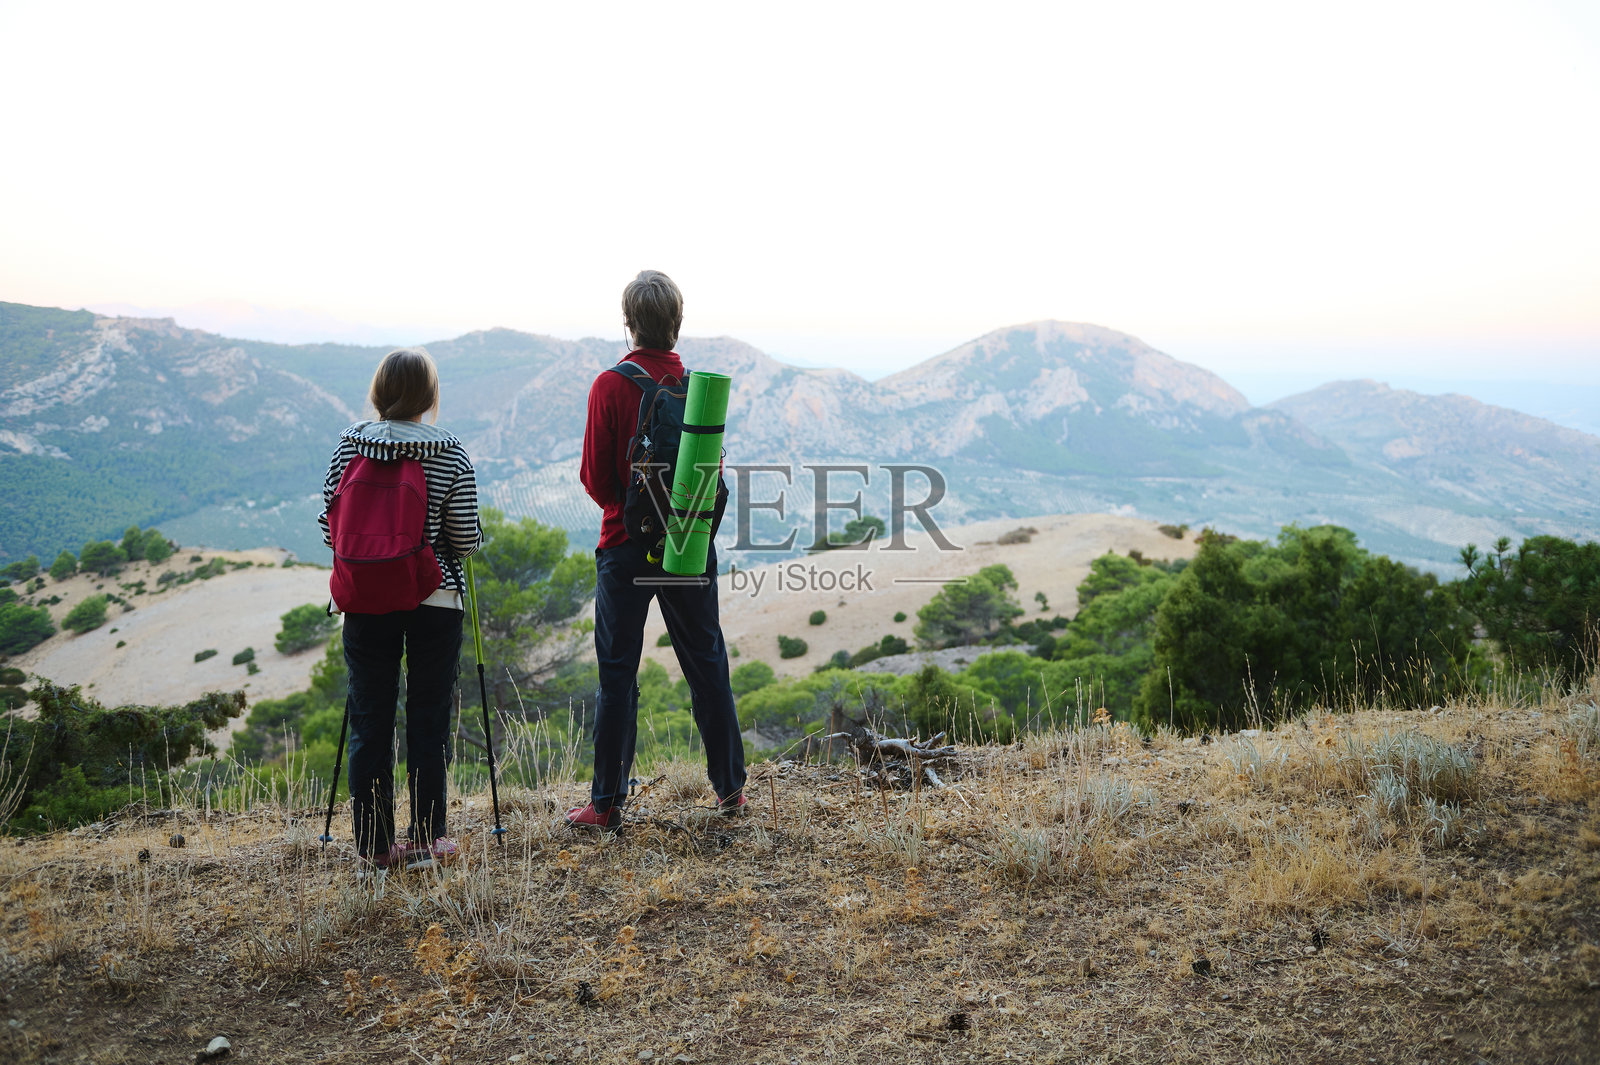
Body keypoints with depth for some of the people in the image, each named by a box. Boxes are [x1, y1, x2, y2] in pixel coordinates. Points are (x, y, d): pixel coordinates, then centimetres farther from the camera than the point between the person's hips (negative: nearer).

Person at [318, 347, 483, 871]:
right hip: (435, 601, -2)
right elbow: (467, 540, -6)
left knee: (369, 720, 8)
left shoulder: (349, 444, 0)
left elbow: (330, 526, 2)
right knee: (428, 720, 8)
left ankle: (374, 843, 13)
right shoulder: (451, 455, -6)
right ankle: (427, 836, 14)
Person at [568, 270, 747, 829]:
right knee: (707, 663, 13)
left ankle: (607, 803, 10)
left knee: (617, 672, 4)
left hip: (627, 547, -3)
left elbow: (594, 477, -7)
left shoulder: (610, 386, -10)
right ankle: (730, 787, 22)